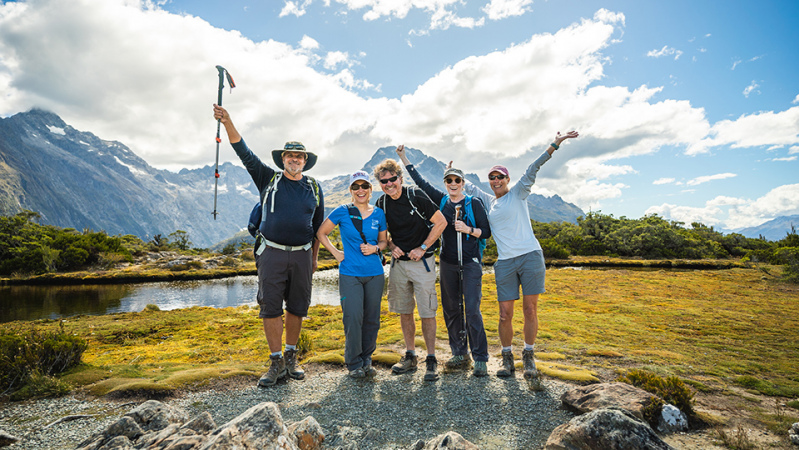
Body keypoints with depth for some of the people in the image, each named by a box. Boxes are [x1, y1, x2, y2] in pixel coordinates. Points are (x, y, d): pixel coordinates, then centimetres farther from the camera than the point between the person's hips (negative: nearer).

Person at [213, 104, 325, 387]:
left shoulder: (314, 188, 10)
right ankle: (276, 363, 12)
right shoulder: (268, 179, 6)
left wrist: (314, 258, 12)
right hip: (272, 252, -1)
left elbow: (318, 226, 14)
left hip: (301, 255, 2)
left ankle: (291, 357, 25)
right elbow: (245, 153, -3)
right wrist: (228, 123, -17)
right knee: (270, 307, -1)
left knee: (297, 307, 8)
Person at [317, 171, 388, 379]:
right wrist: (335, 253, -1)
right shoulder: (342, 212, -1)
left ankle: (367, 360, 26)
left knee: (372, 319, 8)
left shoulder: (378, 214, 6)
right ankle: (354, 363, 13)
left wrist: (375, 248, -5)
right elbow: (321, 233, 8)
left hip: (375, 274, 3)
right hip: (350, 274, -3)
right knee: (353, 319, -5)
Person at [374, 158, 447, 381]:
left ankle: (431, 360, 10)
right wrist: (392, 246, -2)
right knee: (404, 312, 11)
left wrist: (422, 248, -12)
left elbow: (441, 222, -10)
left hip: (422, 262, -5)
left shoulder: (416, 196, -12)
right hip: (398, 262, 5)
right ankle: (410, 356, 24)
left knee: (427, 312, -2)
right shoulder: (382, 204, 2)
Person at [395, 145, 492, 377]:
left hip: (470, 263, -4)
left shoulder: (474, 203, -1)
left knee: (472, 310, -9)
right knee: (451, 310, 8)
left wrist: (468, 229, -17)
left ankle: (480, 359, 2)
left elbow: (486, 232, 0)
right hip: (447, 263, 4)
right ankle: (459, 354, 22)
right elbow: (421, 182, 13)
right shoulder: (441, 200, 8)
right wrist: (404, 158, 15)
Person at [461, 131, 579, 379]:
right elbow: (469, 187, 32)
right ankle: (507, 359, 16)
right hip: (505, 263, 3)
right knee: (505, 315, 0)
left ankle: (529, 357, 16)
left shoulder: (517, 193, 7)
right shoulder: (488, 201, 17)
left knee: (530, 310, 1)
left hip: (530, 256, -3)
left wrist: (554, 145, -13)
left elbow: (533, 168, -5)